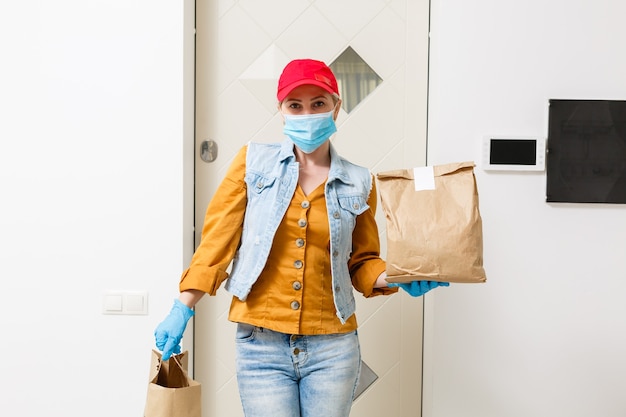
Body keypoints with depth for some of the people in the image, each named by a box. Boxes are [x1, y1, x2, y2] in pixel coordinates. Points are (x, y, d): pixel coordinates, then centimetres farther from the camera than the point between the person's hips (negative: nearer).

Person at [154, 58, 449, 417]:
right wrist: (183, 309, -5)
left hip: (332, 346, 2)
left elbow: (362, 264, 11)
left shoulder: (358, 183, 4)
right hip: (262, 344, -1)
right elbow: (218, 238, -1)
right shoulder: (254, 162, 1)